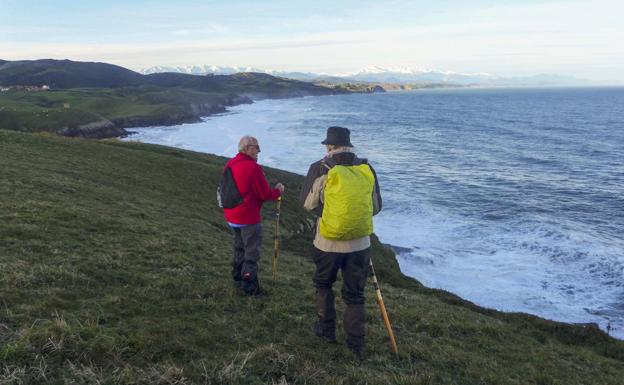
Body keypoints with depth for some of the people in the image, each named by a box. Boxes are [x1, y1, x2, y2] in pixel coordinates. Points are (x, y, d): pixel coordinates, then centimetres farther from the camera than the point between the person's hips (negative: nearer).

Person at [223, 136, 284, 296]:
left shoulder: (230, 164, 3)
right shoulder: (253, 167, -22)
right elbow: (265, 194, -17)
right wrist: (278, 191, 3)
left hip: (231, 216, 8)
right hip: (248, 218, -8)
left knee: (239, 247, 23)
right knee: (251, 252, 4)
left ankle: (237, 279, 33)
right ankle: (249, 286, 10)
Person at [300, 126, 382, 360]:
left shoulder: (321, 169, -12)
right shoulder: (367, 169, -1)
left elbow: (307, 203, -3)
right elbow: (376, 207, 7)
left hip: (328, 243, -2)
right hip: (360, 243, 2)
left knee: (323, 284, 23)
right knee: (355, 293, 14)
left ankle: (327, 330, 31)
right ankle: (356, 345, 19)